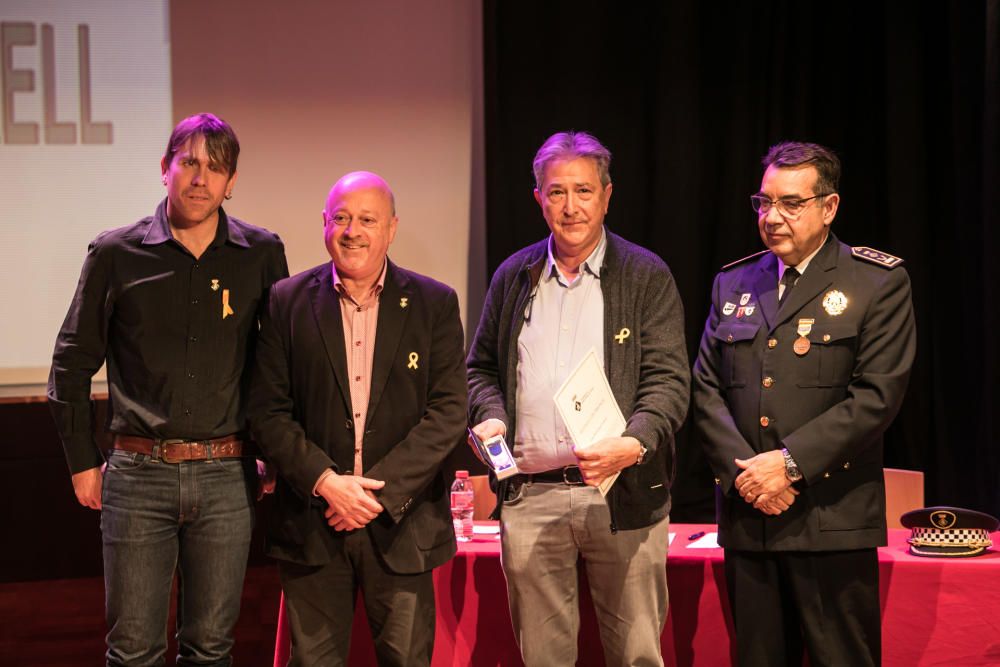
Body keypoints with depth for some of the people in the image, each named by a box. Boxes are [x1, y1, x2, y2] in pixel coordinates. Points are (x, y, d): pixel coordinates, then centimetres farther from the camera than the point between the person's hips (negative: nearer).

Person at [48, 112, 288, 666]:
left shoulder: (262, 255, 3)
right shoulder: (115, 254, 0)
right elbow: (71, 363, 7)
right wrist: (83, 462, 5)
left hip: (226, 478, 1)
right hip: (138, 476, -1)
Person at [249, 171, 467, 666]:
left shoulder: (435, 304, 3)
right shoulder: (287, 301, 4)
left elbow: (449, 412, -4)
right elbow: (268, 411, 0)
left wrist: (380, 491, -12)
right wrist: (326, 482, -12)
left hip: (401, 526, 0)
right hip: (311, 522, 1)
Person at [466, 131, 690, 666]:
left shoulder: (647, 276, 2)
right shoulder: (513, 276, 12)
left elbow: (668, 380, -5)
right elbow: (482, 366, 19)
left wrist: (634, 444, -22)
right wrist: (490, 416, -2)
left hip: (622, 495, -2)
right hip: (529, 497, 3)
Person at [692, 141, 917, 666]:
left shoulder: (879, 282, 0)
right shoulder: (733, 284, 14)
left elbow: (876, 396, -9)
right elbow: (706, 389, 9)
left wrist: (790, 461, -15)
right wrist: (743, 470, -7)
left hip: (832, 521, -4)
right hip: (747, 518, 4)